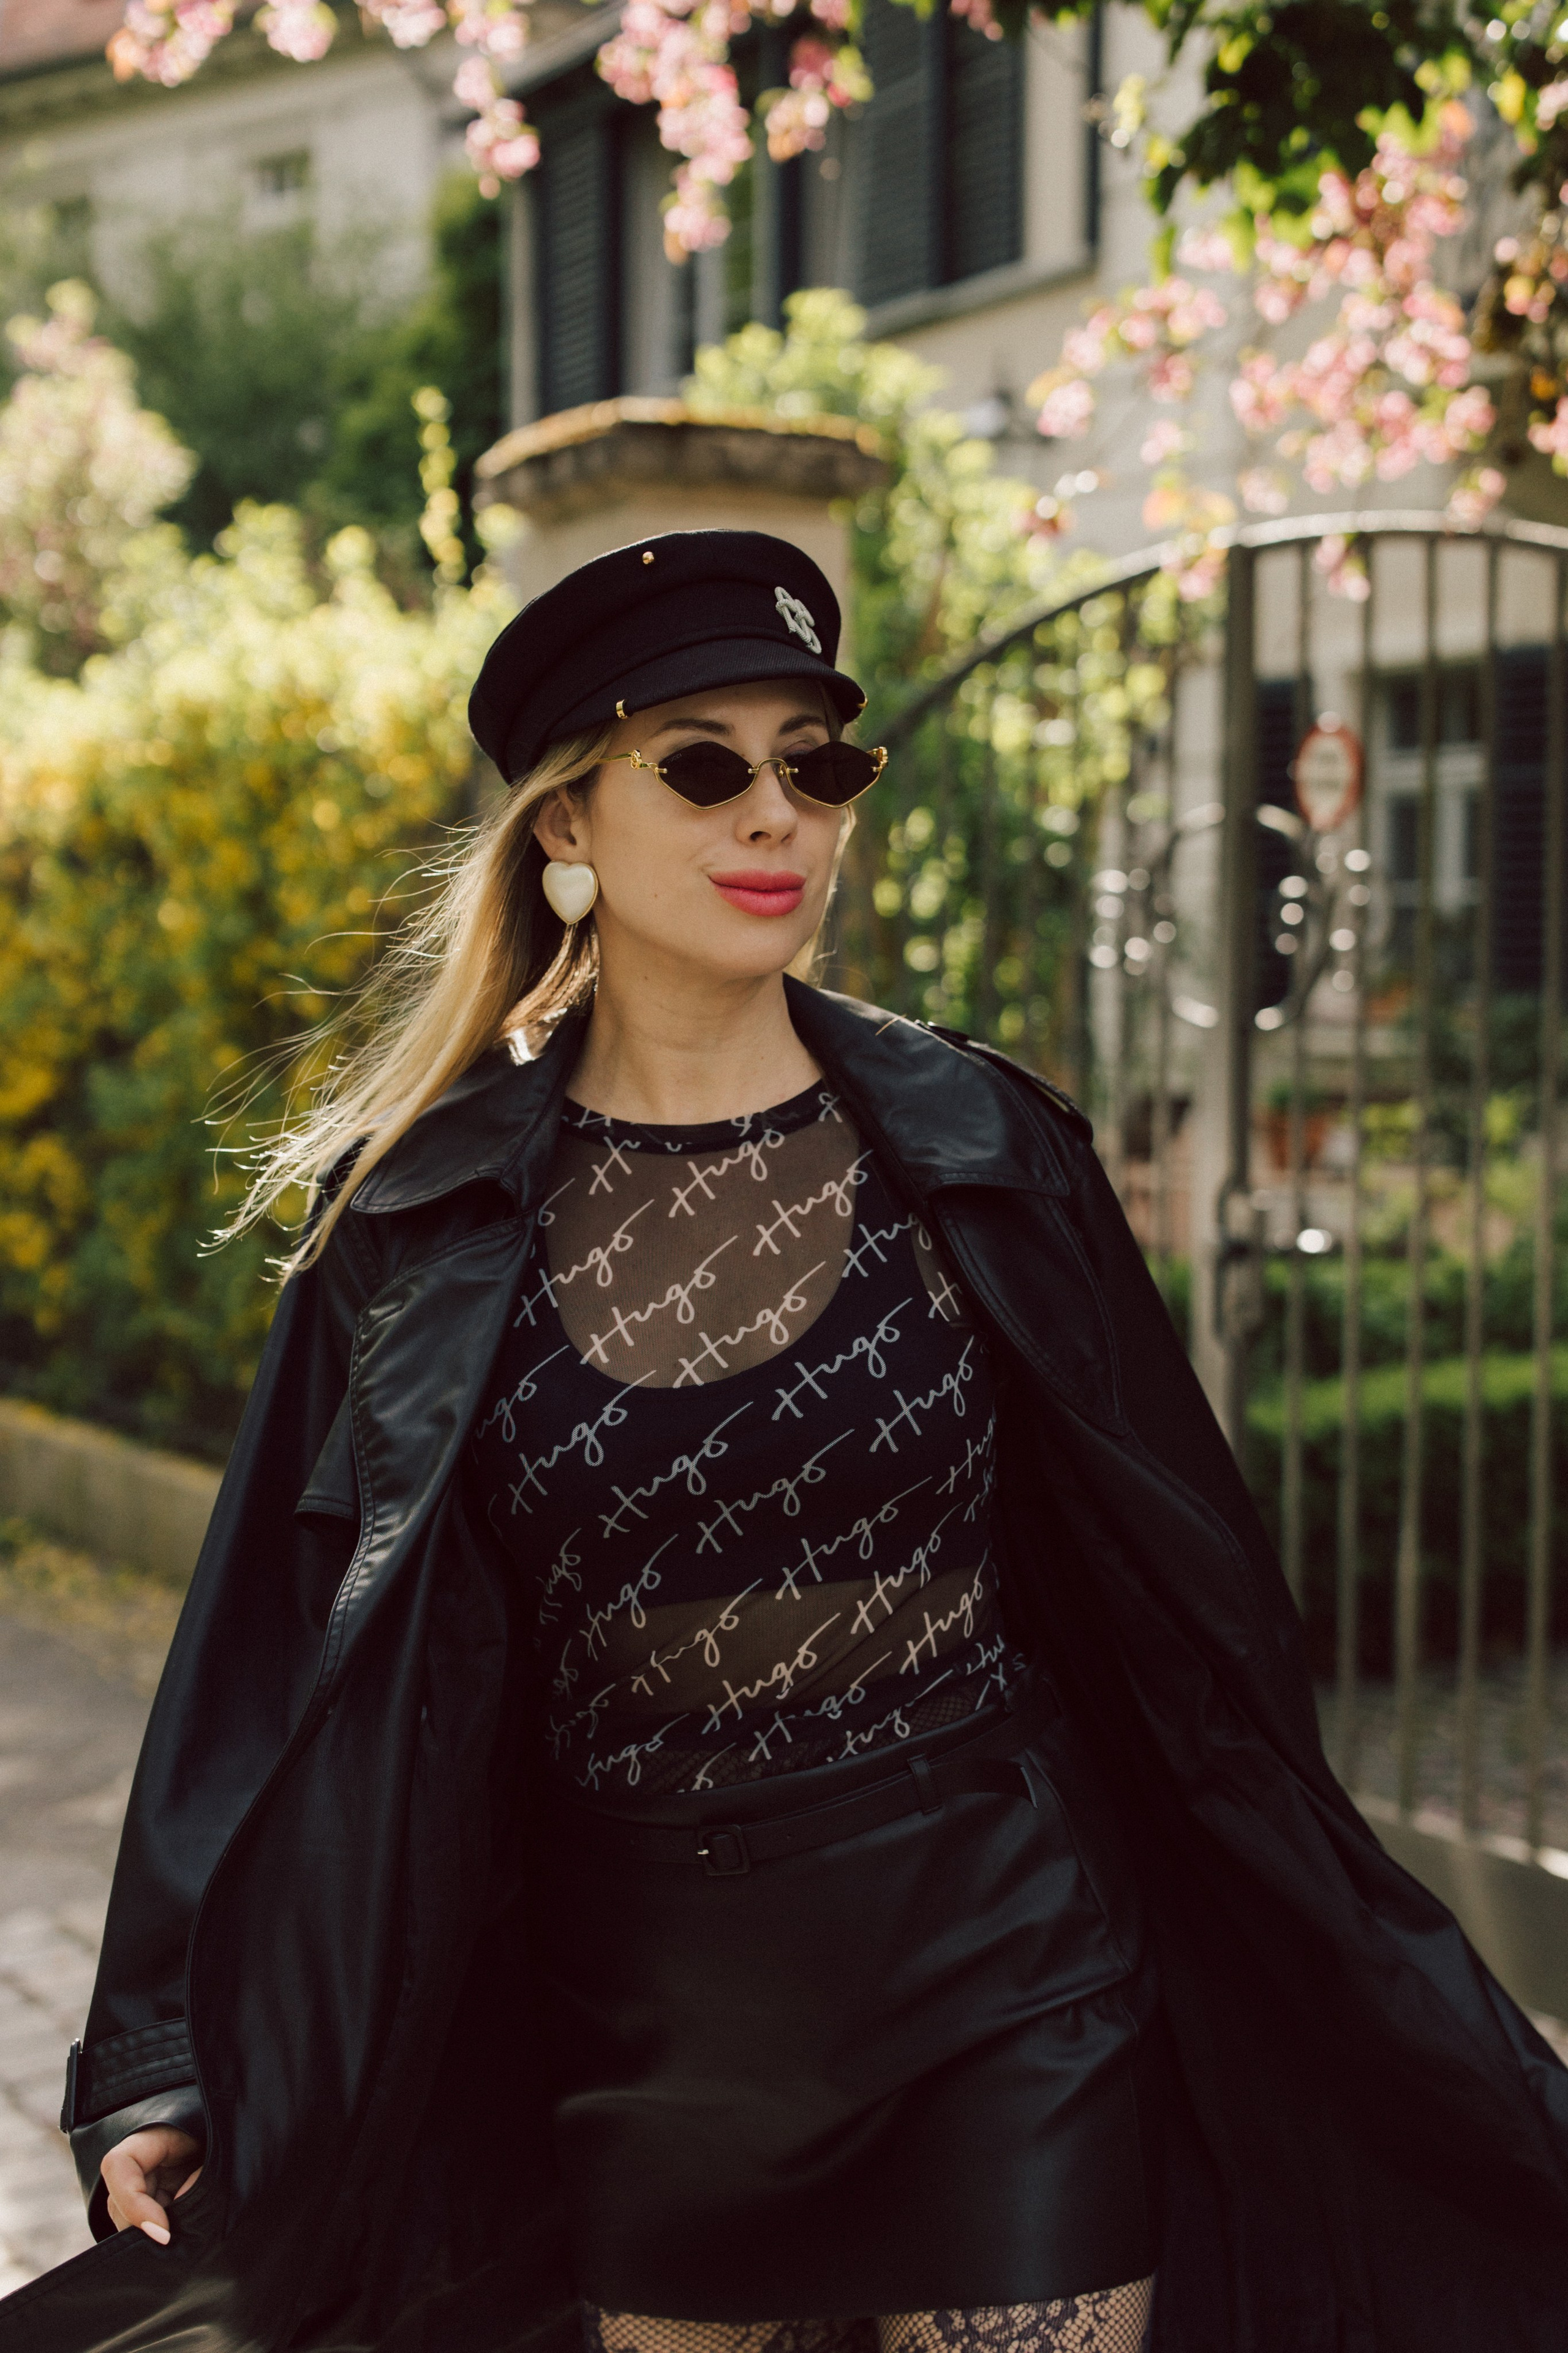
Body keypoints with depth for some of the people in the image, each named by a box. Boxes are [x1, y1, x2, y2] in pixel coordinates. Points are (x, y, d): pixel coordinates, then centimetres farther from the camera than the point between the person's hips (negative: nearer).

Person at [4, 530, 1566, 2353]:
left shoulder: (979, 1156, -5)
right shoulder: (425, 1220, -4)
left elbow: (1176, 1582, 1)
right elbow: (288, 1643, 0)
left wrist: (1339, 1980, 5)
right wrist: (170, 2056, -2)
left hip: (1004, 1991, -1)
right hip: (648, 2018, 1)